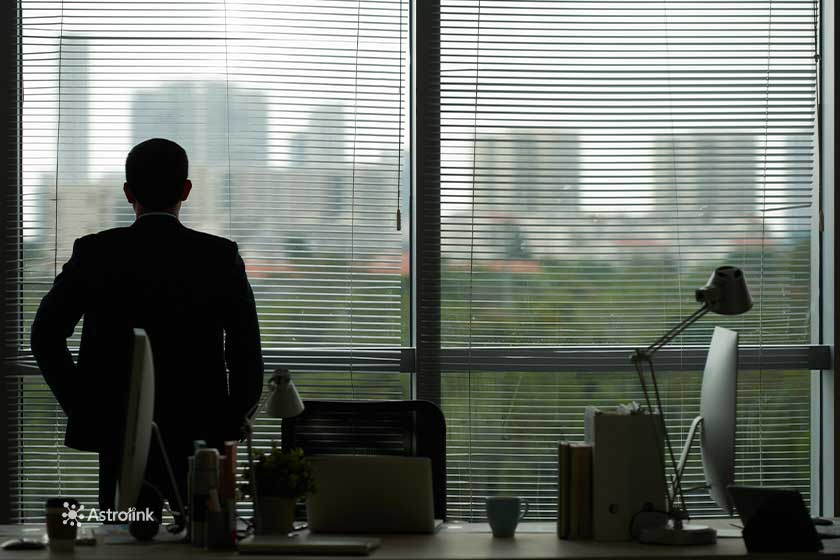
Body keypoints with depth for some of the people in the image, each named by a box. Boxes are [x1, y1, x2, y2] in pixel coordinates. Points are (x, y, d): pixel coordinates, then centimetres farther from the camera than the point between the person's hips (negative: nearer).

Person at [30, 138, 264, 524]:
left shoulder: (95, 253, -1)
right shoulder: (221, 257, -3)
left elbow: (45, 336, 0)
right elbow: (246, 351, -4)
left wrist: (80, 407, 7)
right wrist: (232, 421, 6)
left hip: (119, 436, 0)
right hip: (201, 435, 0)